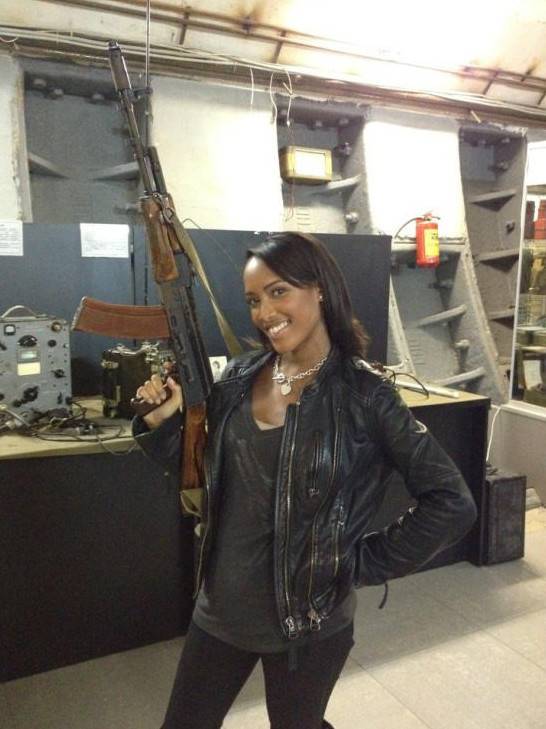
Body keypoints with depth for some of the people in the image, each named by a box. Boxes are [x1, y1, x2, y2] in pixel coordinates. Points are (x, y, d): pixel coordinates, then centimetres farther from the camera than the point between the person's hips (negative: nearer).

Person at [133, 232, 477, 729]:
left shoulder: (364, 394, -16)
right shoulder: (240, 377, -3)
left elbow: (452, 504, -14)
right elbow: (204, 477, 5)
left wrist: (365, 564, -12)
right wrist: (162, 421, -10)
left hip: (309, 619, -3)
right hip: (221, 608, 4)